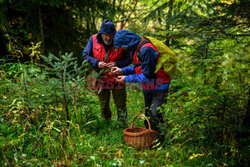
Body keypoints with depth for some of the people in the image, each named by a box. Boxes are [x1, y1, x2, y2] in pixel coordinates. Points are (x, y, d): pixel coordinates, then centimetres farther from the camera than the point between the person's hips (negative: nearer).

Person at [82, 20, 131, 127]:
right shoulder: (93, 40, -9)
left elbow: (128, 59, -6)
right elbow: (86, 55, -1)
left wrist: (117, 64, -23)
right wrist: (97, 63, -19)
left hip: (117, 79, -2)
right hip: (101, 80, 2)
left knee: (121, 106, 6)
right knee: (103, 105, 18)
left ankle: (122, 127, 23)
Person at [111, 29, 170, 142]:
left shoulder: (145, 50, -30)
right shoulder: (135, 48, 0)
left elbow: (147, 76, -27)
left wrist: (127, 79, -18)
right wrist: (123, 71, -3)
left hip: (159, 87, -9)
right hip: (147, 87, 9)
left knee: (155, 114, -13)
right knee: (148, 114, 16)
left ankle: (159, 140, 2)